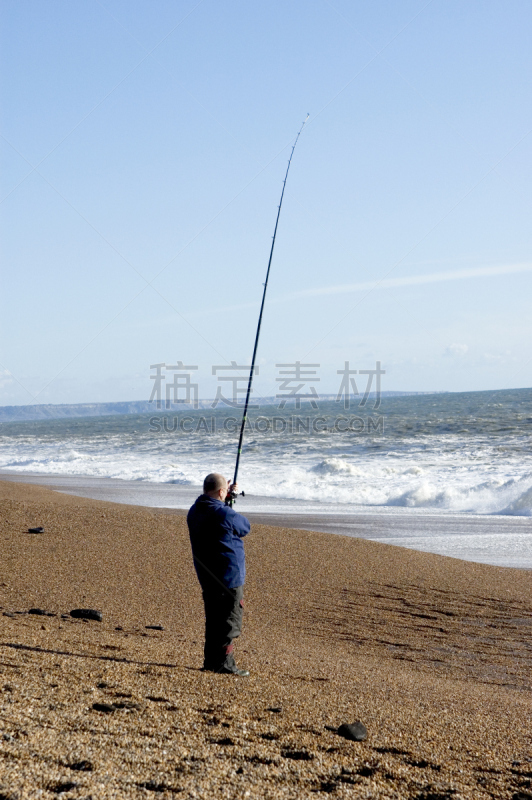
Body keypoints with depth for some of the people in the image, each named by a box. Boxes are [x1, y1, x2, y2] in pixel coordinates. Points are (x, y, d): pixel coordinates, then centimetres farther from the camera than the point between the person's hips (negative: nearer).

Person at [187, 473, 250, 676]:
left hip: (206, 575, 8)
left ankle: (211, 660, 20)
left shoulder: (194, 512, 4)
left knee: (213, 619, 16)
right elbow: (245, 527, -1)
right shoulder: (225, 514, -19)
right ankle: (223, 662, -3)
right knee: (230, 620, -1)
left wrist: (227, 494, 32)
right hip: (229, 575, -8)